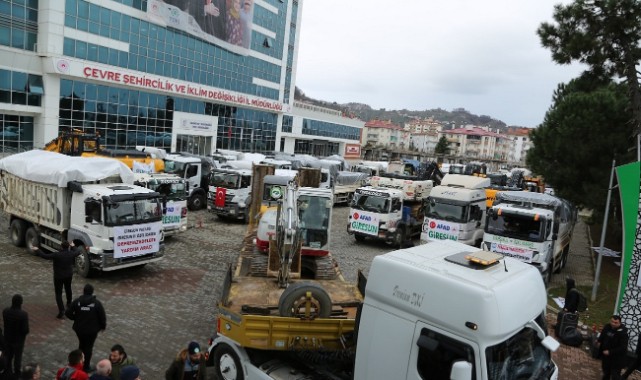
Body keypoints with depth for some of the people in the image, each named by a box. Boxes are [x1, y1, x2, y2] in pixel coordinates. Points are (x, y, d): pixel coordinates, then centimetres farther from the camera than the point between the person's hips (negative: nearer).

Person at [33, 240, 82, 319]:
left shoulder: (57, 255, -24)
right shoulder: (71, 254, -13)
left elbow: (45, 256, -17)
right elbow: (79, 251, 7)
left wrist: (37, 250, -4)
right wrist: (73, 246, 22)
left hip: (58, 277, -4)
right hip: (69, 276, 4)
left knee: (58, 294, 2)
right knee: (68, 289, 27)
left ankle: (61, 311, -6)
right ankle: (69, 303, 47)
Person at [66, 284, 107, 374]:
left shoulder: (76, 301, -9)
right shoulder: (96, 303, -14)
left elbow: (68, 313, -8)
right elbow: (102, 316, -11)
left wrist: (76, 318, 11)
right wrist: (103, 326, 6)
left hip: (79, 329, 3)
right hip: (92, 330, -3)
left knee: (82, 344, 25)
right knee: (89, 347, 12)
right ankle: (86, 366, 20)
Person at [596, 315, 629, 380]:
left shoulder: (623, 333, -26)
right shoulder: (607, 327, -5)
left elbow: (623, 348, -27)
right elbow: (602, 335, 16)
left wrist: (610, 352, -25)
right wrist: (599, 341, -2)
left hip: (617, 359, -7)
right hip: (605, 356, 7)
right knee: (606, 372, 28)